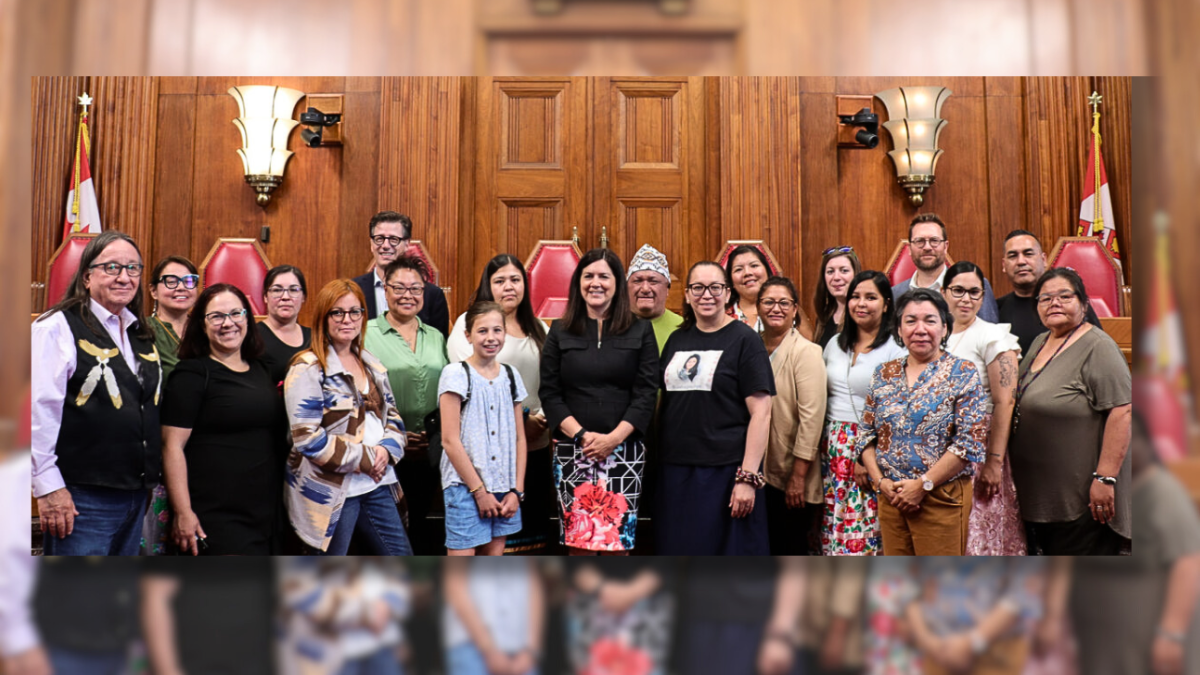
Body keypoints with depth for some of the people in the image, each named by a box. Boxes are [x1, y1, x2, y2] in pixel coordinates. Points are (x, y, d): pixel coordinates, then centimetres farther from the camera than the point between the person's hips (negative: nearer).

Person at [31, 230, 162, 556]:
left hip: (137, 494, 7)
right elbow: (39, 410, -14)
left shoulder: (142, 334, 14)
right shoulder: (58, 327, -8)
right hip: (82, 499, -7)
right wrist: (49, 486, -17)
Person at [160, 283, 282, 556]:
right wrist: (183, 513, -16)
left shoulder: (260, 371, 15)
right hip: (215, 520, -7)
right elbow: (172, 446, -11)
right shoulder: (192, 373, -5)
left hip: (265, 516, 7)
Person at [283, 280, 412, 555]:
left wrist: (386, 449, -5)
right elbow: (307, 438, -18)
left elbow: (392, 416, 16)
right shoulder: (308, 370, -10)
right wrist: (363, 459, -16)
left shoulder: (372, 364, 11)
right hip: (330, 489, -7)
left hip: (376, 484, 7)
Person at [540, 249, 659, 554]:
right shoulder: (560, 331, 8)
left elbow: (646, 393, -1)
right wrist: (582, 435, -10)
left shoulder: (641, 330, 6)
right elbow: (549, 393, 3)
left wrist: (613, 438, -12)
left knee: (618, 539, -2)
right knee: (577, 538, 2)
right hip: (572, 449, 1)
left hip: (624, 449, -1)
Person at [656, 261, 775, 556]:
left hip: (725, 472, -5)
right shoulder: (677, 340, 11)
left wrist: (748, 477, -15)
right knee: (679, 550, 11)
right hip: (676, 470, 5)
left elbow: (761, 413, -10)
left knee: (727, 551, 4)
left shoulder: (744, 339, -4)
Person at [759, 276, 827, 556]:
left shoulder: (806, 352, -9)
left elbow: (811, 418, -15)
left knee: (792, 551, 5)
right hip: (759, 474, 5)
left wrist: (798, 476, -17)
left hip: (792, 480, -5)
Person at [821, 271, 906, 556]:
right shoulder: (835, 344, 13)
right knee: (832, 528, 6)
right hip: (833, 448, 5)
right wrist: (821, 446, 10)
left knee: (864, 534, -4)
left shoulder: (896, 349, -6)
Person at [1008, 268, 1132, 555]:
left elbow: (1122, 412, -21)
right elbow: (1021, 403, 22)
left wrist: (1105, 477, -25)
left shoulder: (1098, 347, -14)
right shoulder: (1039, 343, 12)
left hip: (1082, 498, -8)